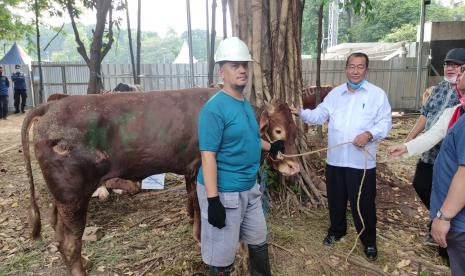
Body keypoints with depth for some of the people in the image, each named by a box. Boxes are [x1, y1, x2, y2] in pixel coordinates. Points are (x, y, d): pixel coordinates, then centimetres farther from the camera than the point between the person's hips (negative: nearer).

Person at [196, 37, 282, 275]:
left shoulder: (245, 104, 8)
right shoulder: (214, 108, -20)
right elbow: (208, 156, -23)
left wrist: (270, 146, 32)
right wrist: (213, 200, -26)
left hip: (249, 188, 9)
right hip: (223, 192, -9)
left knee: (259, 240, 26)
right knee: (222, 256, 7)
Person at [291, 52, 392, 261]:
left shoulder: (377, 94, -1)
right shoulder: (335, 93, 10)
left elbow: (385, 123, -5)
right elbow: (319, 115, 7)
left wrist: (369, 134, -22)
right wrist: (301, 113, -10)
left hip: (362, 162, -3)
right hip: (335, 159, 4)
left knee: (363, 204, 6)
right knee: (335, 199, 17)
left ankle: (369, 241, 27)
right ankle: (336, 230, 40)